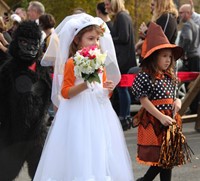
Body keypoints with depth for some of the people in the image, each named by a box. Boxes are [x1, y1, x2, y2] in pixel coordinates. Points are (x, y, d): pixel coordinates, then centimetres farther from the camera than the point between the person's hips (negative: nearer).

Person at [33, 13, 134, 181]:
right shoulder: (71, 63, -8)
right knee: (79, 156, -8)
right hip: (79, 115, -6)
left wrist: (108, 88, 1)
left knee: (103, 157, 5)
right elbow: (65, 92, -10)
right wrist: (83, 86, -24)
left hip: (99, 111, 6)